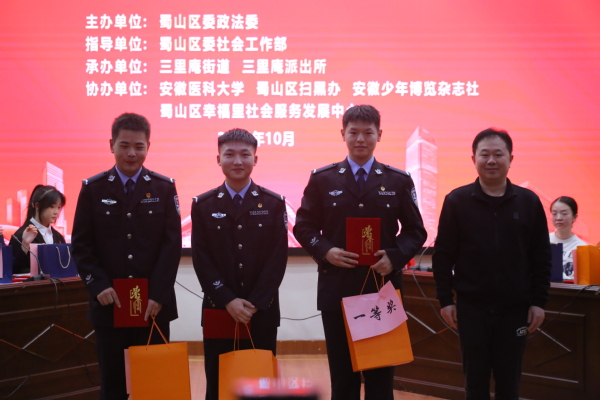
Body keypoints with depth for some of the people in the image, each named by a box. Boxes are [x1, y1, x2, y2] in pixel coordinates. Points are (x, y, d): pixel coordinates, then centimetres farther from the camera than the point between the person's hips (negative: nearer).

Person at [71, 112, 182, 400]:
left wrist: (159, 295, -11)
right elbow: (81, 245, 2)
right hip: (109, 302, 0)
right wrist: (98, 286, -11)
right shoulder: (93, 188, 4)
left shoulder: (164, 188, 4)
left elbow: (172, 243, -2)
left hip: (153, 303, 0)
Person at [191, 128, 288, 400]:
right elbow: (202, 259, -2)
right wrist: (228, 301, -13)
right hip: (218, 310, 0)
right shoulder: (203, 205, 4)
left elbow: (278, 258, -4)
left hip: (262, 311, 0)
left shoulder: (274, 203, 3)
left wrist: (255, 303, -12)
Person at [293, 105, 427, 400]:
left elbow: (415, 231, 6)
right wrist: (325, 251, -13)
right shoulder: (322, 179, 4)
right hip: (337, 290, 0)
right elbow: (303, 227, 6)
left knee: (381, 374, 7)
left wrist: (395, 257, -12)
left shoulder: (399, 181, 5)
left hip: (383, 289, 0)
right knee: (342, 374, 7)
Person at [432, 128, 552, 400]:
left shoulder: (529, 202, 1)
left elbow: (541, 257, 4)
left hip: (515, 307, 1)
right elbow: (443, 255, -1)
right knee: (475, 378, 9)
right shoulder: (457, 201, -3)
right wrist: (445, 300, -4)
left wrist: (538, 301, 0)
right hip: (471, 306, -1)